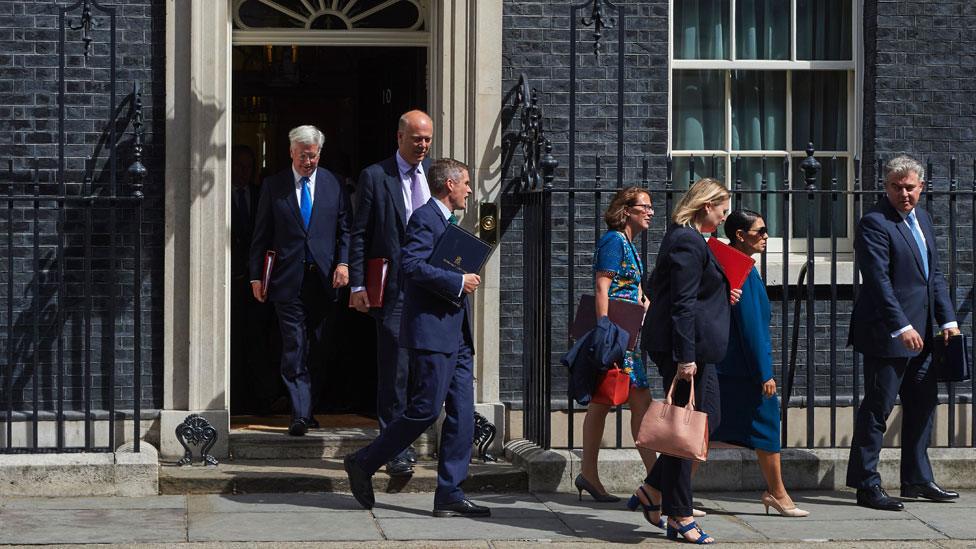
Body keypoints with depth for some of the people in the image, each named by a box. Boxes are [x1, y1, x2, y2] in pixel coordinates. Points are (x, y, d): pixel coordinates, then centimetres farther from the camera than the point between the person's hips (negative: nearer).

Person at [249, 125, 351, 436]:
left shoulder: (332, 184, 8)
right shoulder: (273, 186, 4)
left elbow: (344, 228, 10)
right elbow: (261, 235, 5)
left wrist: (343, 262, -4)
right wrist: (256, 276, 1)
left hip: (322, 278, 2)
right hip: (287, 279, -2)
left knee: (313, 348, 9)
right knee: (294, 346, -8)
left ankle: (307, 409, 19)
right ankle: (300, 414, -11)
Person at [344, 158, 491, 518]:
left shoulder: (448, 222, 22)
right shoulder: (425, 218, -10)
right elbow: (412, 265, -22)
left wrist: (467, 280, 13)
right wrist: (458, 282, -19)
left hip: (456, 334, 10)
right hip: (432, 330, -10)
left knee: (462, 414, 3)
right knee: (426, 410, -9)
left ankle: (450, 496, 4)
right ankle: (363, 464, 6)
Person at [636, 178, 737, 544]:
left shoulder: (684, 238, 16)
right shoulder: (688, 243, -16)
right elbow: (682, 304, -21)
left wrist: (721, 293, 16)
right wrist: (685, 357, -23)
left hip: (692, 344, 11)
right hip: (685, 346, -11)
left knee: (707, 417, 14)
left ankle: (656, 487, 21)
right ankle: (678, 517, 3)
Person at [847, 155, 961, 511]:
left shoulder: (922, 219, 15)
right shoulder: (874, 224, -12)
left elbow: (934, 275, 17)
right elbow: (878, 281, -19)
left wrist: (947, 319, 8)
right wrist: (902, 327, -24)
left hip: (920, 334, 9)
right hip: (886, 334, -9)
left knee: (923, 403, 15)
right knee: (877, 408, -4)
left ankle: (916, 480, 26)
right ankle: (866, 485, 1)